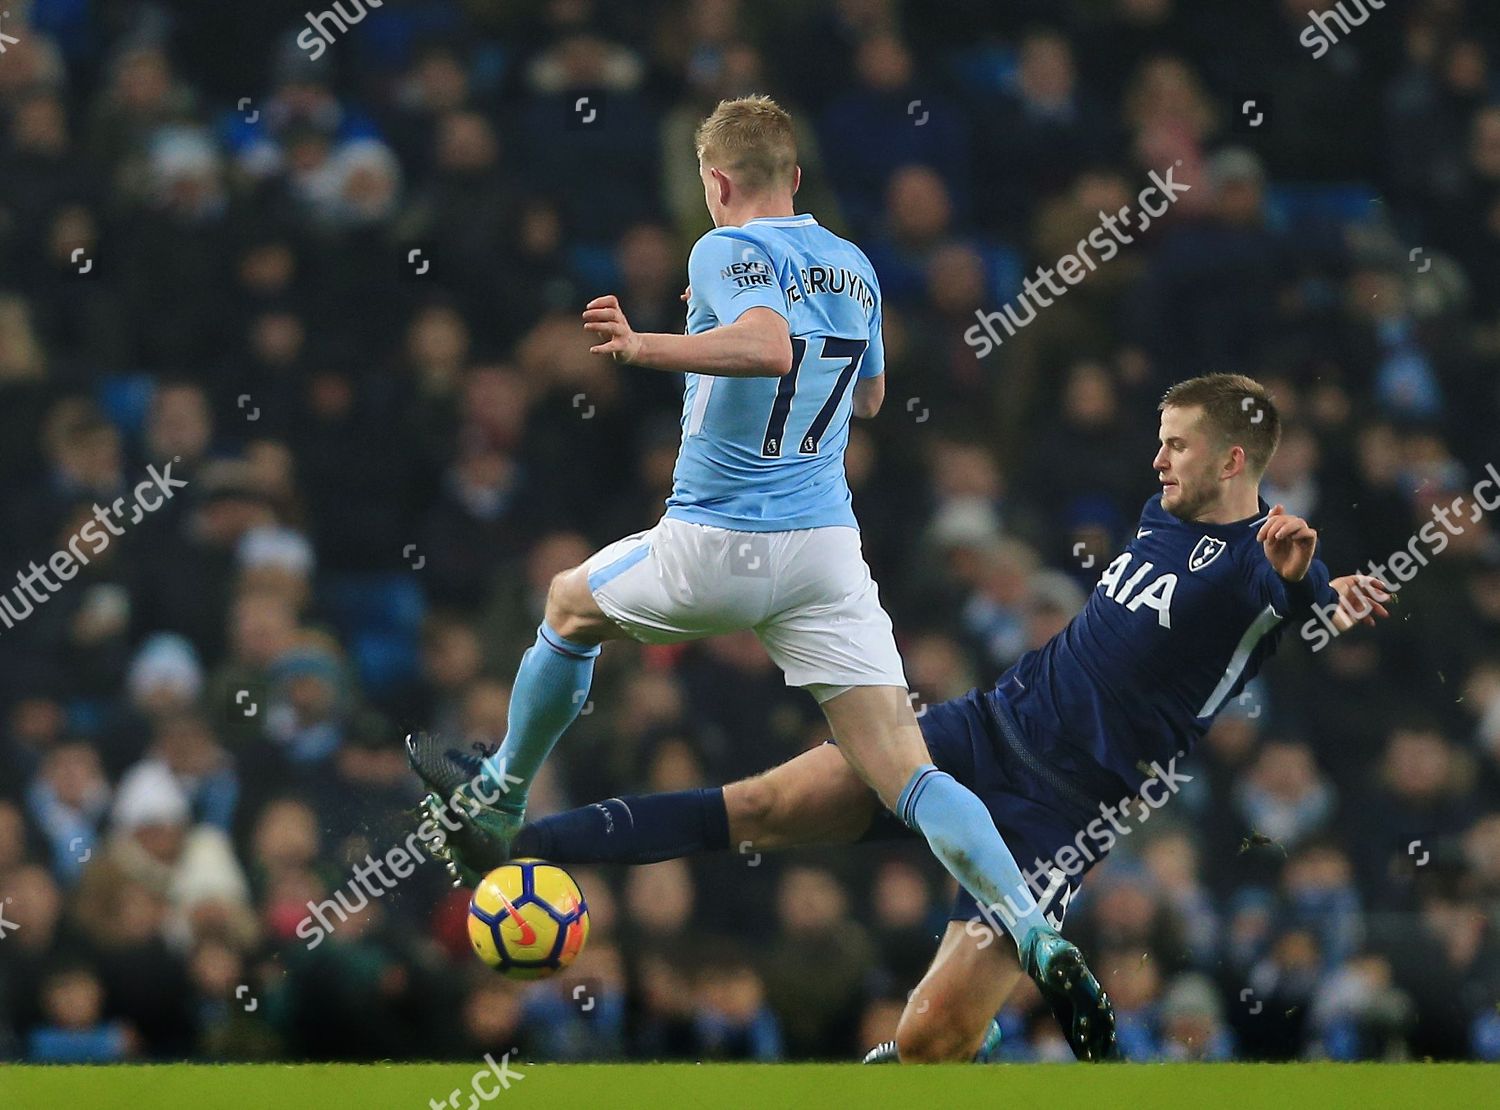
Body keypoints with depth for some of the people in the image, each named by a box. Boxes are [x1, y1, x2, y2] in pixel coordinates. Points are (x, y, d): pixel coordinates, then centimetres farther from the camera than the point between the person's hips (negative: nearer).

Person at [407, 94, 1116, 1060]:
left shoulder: (726, 253, -8)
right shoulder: (856, 268, 13)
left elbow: (768, 344, -29)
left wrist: (646, 347, -23)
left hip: (714, 546, -4)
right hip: (829, 547, 4)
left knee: (572, 608, 29)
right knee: (908, 775, -5)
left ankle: (496, 801, 45)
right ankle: (1039, 938, -26)